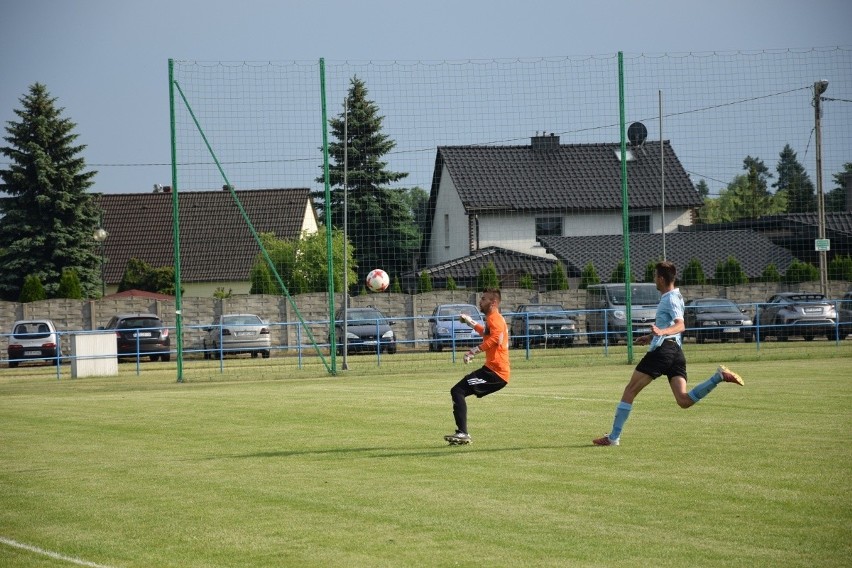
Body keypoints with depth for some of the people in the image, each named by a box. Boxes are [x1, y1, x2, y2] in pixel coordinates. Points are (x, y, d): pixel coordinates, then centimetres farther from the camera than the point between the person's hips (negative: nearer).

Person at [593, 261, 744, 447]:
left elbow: (680, 325, -21)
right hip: (676, 352, 9)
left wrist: (661, 332, -38)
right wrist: (651, 336, 45)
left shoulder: (671, 299, -7)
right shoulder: (675, 297, 23)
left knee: (630, 390, -1)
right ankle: (719, 376, -17)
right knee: (684, 401, -6)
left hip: (662, 349, -9)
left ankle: (613, 437, -1)